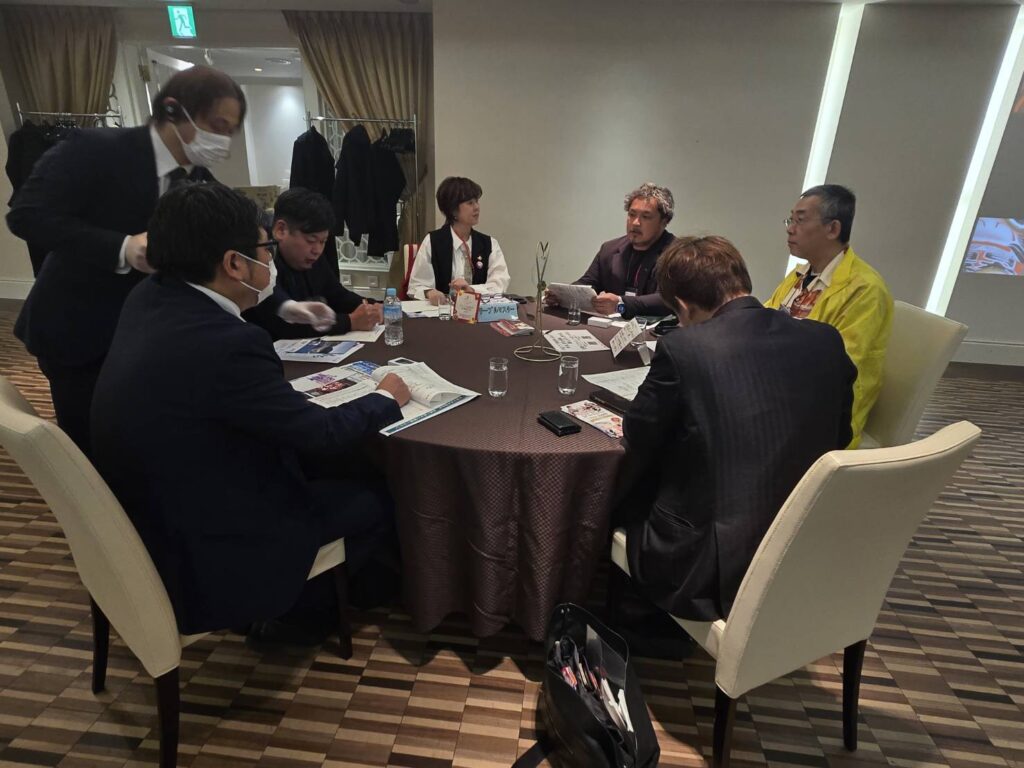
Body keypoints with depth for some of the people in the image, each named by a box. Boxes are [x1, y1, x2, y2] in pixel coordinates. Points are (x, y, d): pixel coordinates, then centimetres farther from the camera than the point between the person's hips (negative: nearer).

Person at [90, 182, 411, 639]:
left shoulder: (148, 298, -5)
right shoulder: (226, 343, -32)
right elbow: (322, 434, -21)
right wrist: (385, 399, -5)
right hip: (202, 553, -9)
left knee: (317, 466, 22)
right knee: (377, 500, 6)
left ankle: (297, 600, 35)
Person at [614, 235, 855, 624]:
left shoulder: (681, 347, -19)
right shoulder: (826, 341, -3)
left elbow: (637, 440, -6)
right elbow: (839, 437, 11)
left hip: (712, 570, -6)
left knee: (616, 485, 20)